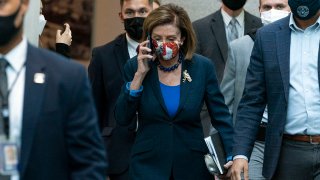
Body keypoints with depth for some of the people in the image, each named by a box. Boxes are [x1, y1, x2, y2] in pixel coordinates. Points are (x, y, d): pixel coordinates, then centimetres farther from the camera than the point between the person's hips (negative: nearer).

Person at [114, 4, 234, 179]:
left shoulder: (203, 67, -5)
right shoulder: (135, 66, -5)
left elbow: (221, 117, -3)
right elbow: (122, 119, -9)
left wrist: (232, 156, -15)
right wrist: (140, 75, -16)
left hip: (192, 165, 1)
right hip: (147, 166, 0)